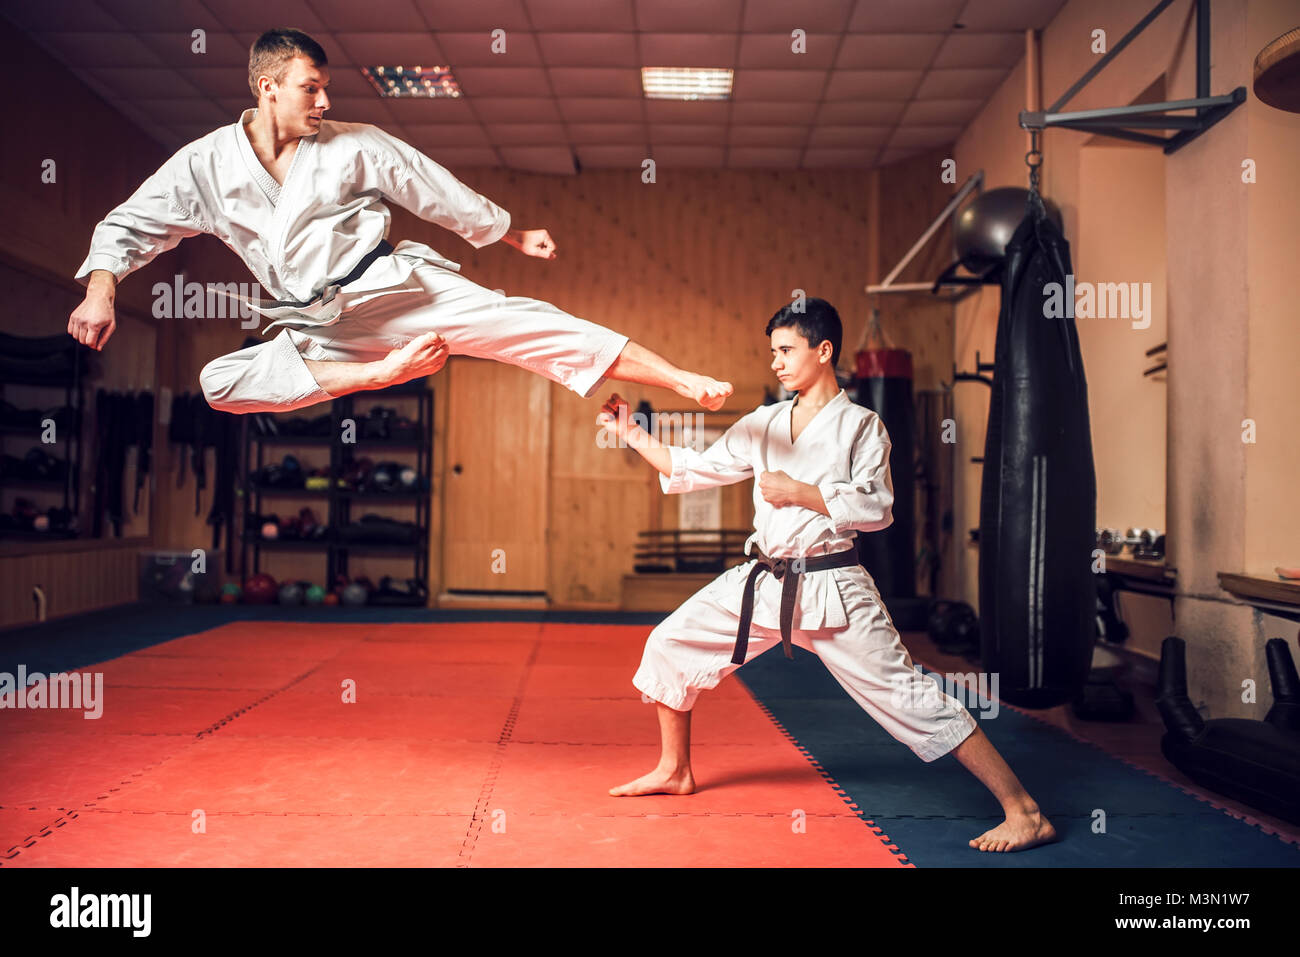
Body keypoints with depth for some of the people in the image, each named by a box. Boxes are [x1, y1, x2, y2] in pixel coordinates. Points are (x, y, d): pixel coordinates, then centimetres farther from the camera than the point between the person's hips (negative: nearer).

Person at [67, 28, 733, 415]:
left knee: (521, 322, -19)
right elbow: (128, 226, 9)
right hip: (320, 335, 2)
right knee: (222, 381, -19)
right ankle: (387, 371, -25)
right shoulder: (205, 164, 3)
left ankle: (688, 383, -24)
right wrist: (101, 289, -11)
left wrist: (516, 236, 17)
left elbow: (438, 192, 10)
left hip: (393, 288, -2)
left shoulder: (355, 145, 2)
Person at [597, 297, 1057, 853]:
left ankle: (1023, 812, -1)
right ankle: (674, 771, 26)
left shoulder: (860, 425, -4)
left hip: (830, 587, -6)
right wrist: (631, 433, 10)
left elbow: (875, 508, -13)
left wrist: (799, 492, -15)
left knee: (905, 693, -10)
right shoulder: (763, 423, 11)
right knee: (669, 645, 4)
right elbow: (696, 469, 14)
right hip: (763, 581, 6)